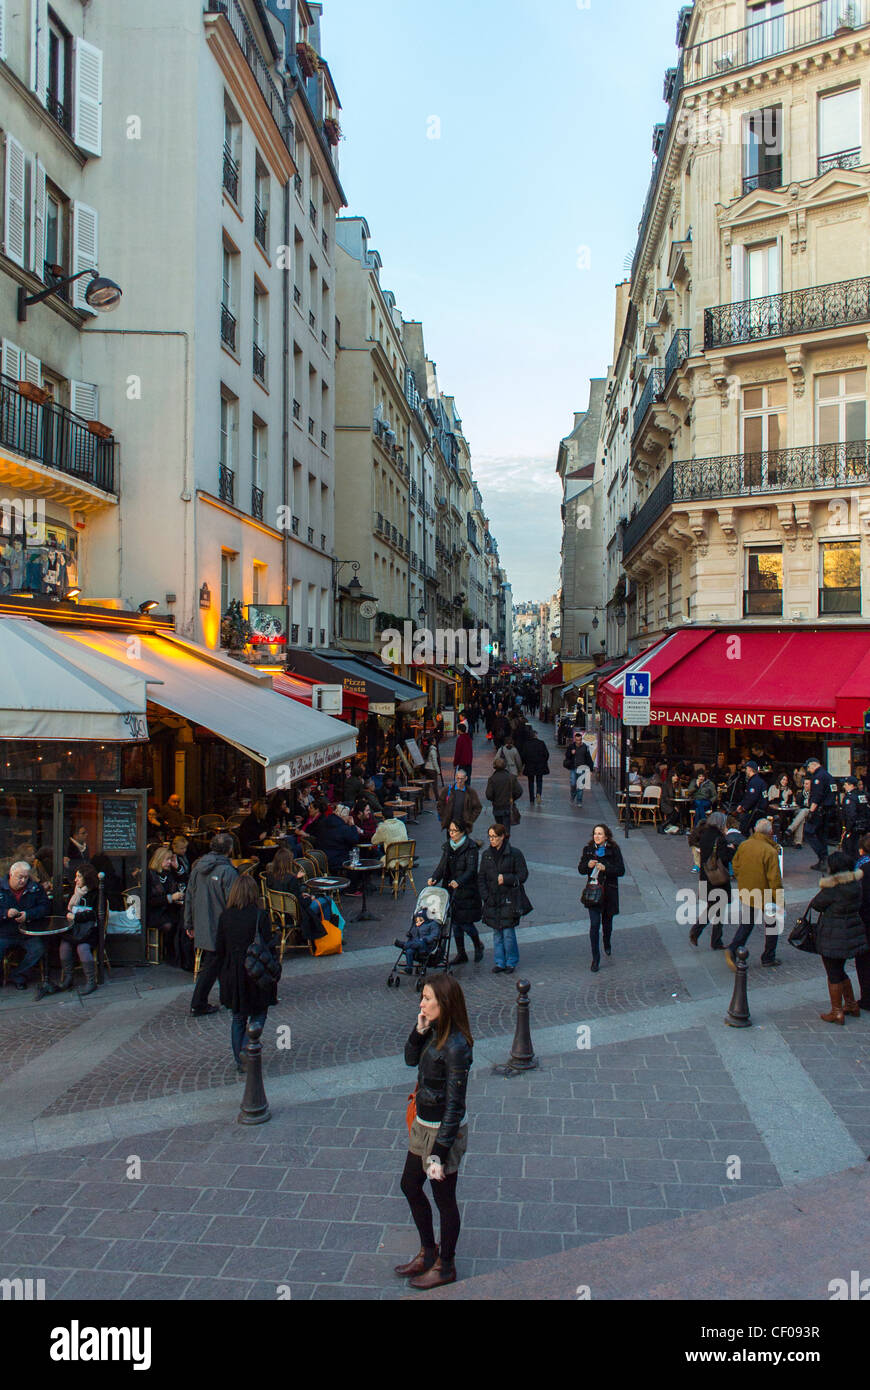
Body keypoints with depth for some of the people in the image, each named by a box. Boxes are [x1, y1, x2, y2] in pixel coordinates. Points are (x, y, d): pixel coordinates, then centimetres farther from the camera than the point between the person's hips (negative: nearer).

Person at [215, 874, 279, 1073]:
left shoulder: (225, 916, -2)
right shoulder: (260, 916, -14)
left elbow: (219, 950, 4)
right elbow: (267, 947, -11)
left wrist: (222, 975, 14)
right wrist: (271, 974, -2)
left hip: (232, 975, 4)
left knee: (238, 1018, 17)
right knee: (257, 1016, 12)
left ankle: (240, 1061, 22)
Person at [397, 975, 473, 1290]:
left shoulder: (455, 1046, -28)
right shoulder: (436, 1033, -4)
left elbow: (454, 1105, -25)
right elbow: (411, 1058, 11)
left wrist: (439, 1153, -21)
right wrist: (420, 1030, -7)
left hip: (443, 1132, -9)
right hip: (423, 1127, 9)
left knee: (444, 1199, 12)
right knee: (410, 1185, 23)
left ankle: (445, 1267, 34)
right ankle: (428, 1253, 43)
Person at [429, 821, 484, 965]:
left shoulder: (470, 847, -12)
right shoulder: (448, 846, 9)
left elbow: (471, 870, -20)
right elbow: (442, 866, 7)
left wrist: (458, 881, -36)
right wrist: (434, 878, -13)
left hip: (467, 890, -6)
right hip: (451, 890, 6)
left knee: (465, 923, -5)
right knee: (455, 923, 10)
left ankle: (478, 946, 24)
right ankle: (461, 955, 22)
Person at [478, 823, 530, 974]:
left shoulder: (514, 854, -6)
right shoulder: (486, 855, 8)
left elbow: (523, 875, -5)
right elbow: (481, 878, 11)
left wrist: (506, 879, -19)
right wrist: (486, 896, 0)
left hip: (509, 899, -4)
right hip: (493, 899, 4)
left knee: (508, 933, -4)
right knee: (496, 933, 8)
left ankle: (511, 962, 12)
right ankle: (500, 962, 19)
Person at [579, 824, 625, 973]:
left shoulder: (614, 849, -5)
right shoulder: (588, 849, 2)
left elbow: (621, 870, -9)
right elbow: (580, 869, 7)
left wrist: (605, 868, -23)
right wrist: (588, 865, -15)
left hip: (609, 890, 0)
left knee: (607, 921, 16)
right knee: (594, 924, -8)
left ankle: (607, 944, 48)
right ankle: (595, 958, -1)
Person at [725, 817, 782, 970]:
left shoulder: (743, 845, -2)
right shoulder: (770, 851, -21)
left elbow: (736, 866, 10)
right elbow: (774, 879, -20)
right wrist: (779, 901, -13)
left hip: (746, 893, 5)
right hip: (764, 895, -5)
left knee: (745, 924, 15)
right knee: (771, 925, 15)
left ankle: (733, 949, -5)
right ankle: (768, 957, 23)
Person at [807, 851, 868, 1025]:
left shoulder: (832, 888, -24)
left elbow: (816, 904, -12)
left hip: (833, 936, -8)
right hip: (853, 931, 8)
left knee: (834, 975, 6)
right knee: (839, 971, 24)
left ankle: (837, 1013, 15)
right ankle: (851, 1005, 33)